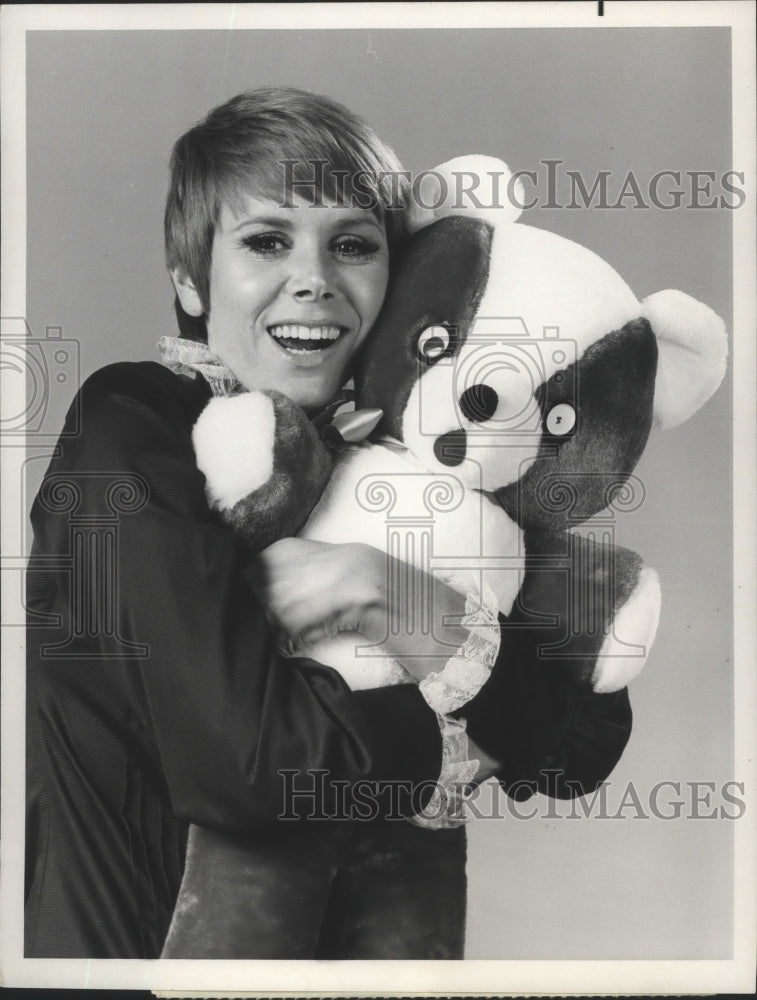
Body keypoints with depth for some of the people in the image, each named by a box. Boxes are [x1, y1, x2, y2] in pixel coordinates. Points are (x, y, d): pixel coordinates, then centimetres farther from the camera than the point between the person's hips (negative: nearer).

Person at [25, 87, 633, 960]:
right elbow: (248, 763, -29)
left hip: (370, 913, 4)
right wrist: (473, 728, -15)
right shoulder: (129, 433, -17)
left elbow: (590, 742, -11)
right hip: (131, 933, -3)